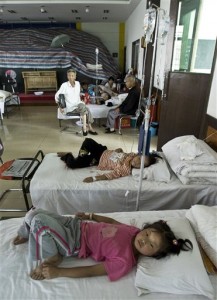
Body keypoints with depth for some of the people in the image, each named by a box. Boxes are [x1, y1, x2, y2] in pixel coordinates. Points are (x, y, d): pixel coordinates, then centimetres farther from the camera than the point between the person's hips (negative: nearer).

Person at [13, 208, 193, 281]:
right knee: (33, 213, 1)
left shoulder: (125, 261, -25)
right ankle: (24, 236, 37)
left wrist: (57, 272, -20)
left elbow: (91, 272, -22)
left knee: (37, 220, -25)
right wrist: (90, 216, 11)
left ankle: (52, 258, 1)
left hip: (74, 244, -5)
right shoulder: (133, 230, -8)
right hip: (76, 224, 5)